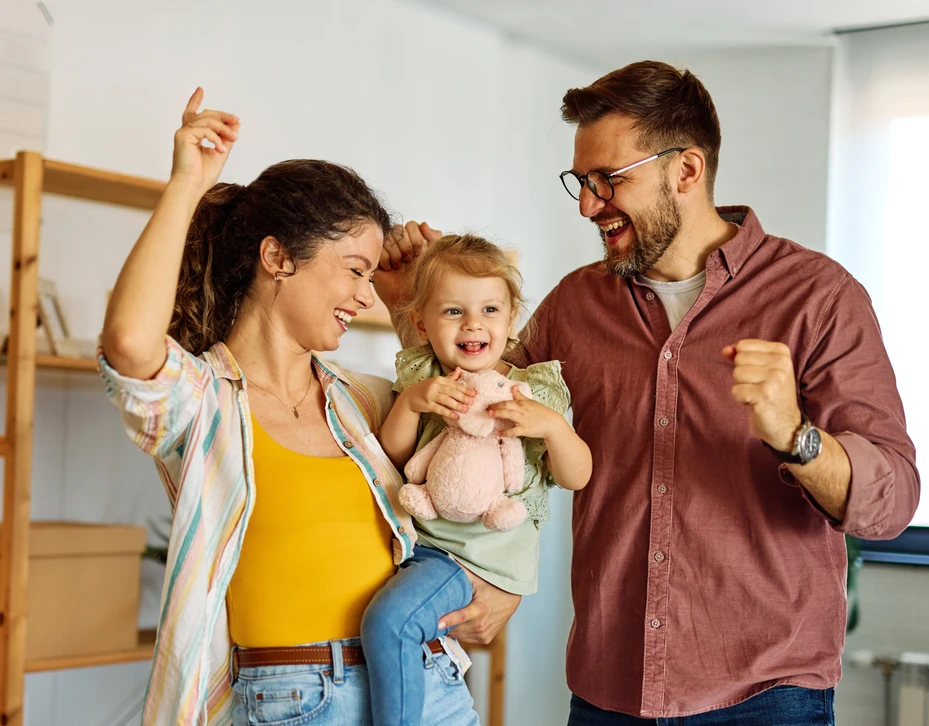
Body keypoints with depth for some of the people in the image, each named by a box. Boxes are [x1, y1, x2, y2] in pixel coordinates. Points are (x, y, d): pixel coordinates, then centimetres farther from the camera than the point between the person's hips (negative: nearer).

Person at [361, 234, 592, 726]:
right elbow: (391, 459, 0)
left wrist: (551, 425, -22)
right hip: (418, 537, 6)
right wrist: (410, 401, -16)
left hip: (488, 554, -6)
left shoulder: (537, 389, -1)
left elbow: (576, 478, -4)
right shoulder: (421, 378, 6)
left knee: (389, 617, -25)